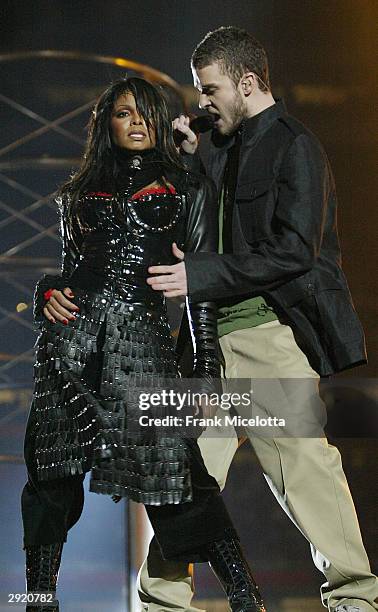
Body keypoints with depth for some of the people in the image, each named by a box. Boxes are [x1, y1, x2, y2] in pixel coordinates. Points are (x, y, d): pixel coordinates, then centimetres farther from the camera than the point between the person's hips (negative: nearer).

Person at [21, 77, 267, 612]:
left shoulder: (187, 188, 13)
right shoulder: (81, 192, 21)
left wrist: (208, 367, 0)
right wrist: (48, 293, -1)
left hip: (144, 341, -3)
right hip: (72, 335, 3)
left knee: (174, 476, -10)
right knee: (52, 474, -2)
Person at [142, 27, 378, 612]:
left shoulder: (294, 145, -6)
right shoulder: (226, 147, 19)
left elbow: (292, 252, -15)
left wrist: (200, 275, -17)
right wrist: (192, 160, 11)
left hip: (275, 329, -7)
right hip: (215, 334, 7)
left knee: (308, 464, -6)